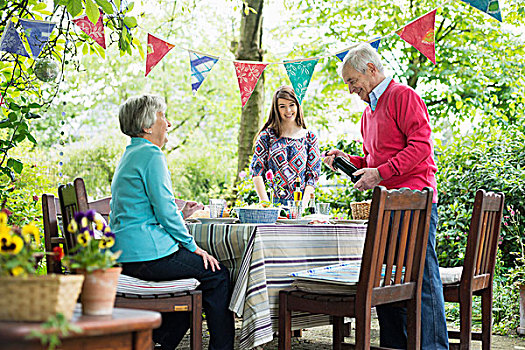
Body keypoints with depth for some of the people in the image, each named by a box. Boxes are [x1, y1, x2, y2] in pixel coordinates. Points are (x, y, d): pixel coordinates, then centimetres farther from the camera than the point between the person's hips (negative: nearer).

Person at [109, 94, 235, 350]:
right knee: (217, 274, -1)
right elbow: (165, 212, -16)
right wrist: (193, 247, -6)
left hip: (125, 253, 10)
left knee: (196, 267, 20)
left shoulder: (129, 156, 20)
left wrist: (180, 215, 17)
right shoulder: (151, 155, -11)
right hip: (147, 254, -10)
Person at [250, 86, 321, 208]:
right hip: (272, 202, -1)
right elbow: (256, 170, 3)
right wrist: (266, 203, -7)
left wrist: (303, 204, -6)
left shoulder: (310, 137, 10)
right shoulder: (267, 135, 6)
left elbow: (313, 174, 7)